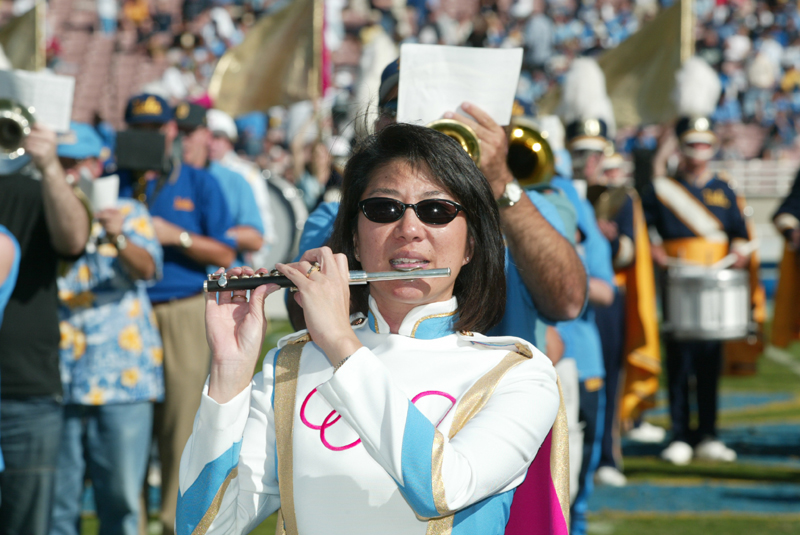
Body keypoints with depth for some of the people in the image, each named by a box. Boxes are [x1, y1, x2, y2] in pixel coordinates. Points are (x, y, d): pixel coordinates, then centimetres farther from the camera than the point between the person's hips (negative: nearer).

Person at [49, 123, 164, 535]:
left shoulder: (127, 213, 9)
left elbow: (147, 269, -10)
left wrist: (119, 239, -29)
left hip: (122, 376, -1)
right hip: (58, 378, 1)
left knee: (121, 498, -2)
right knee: (56, 500, 0)